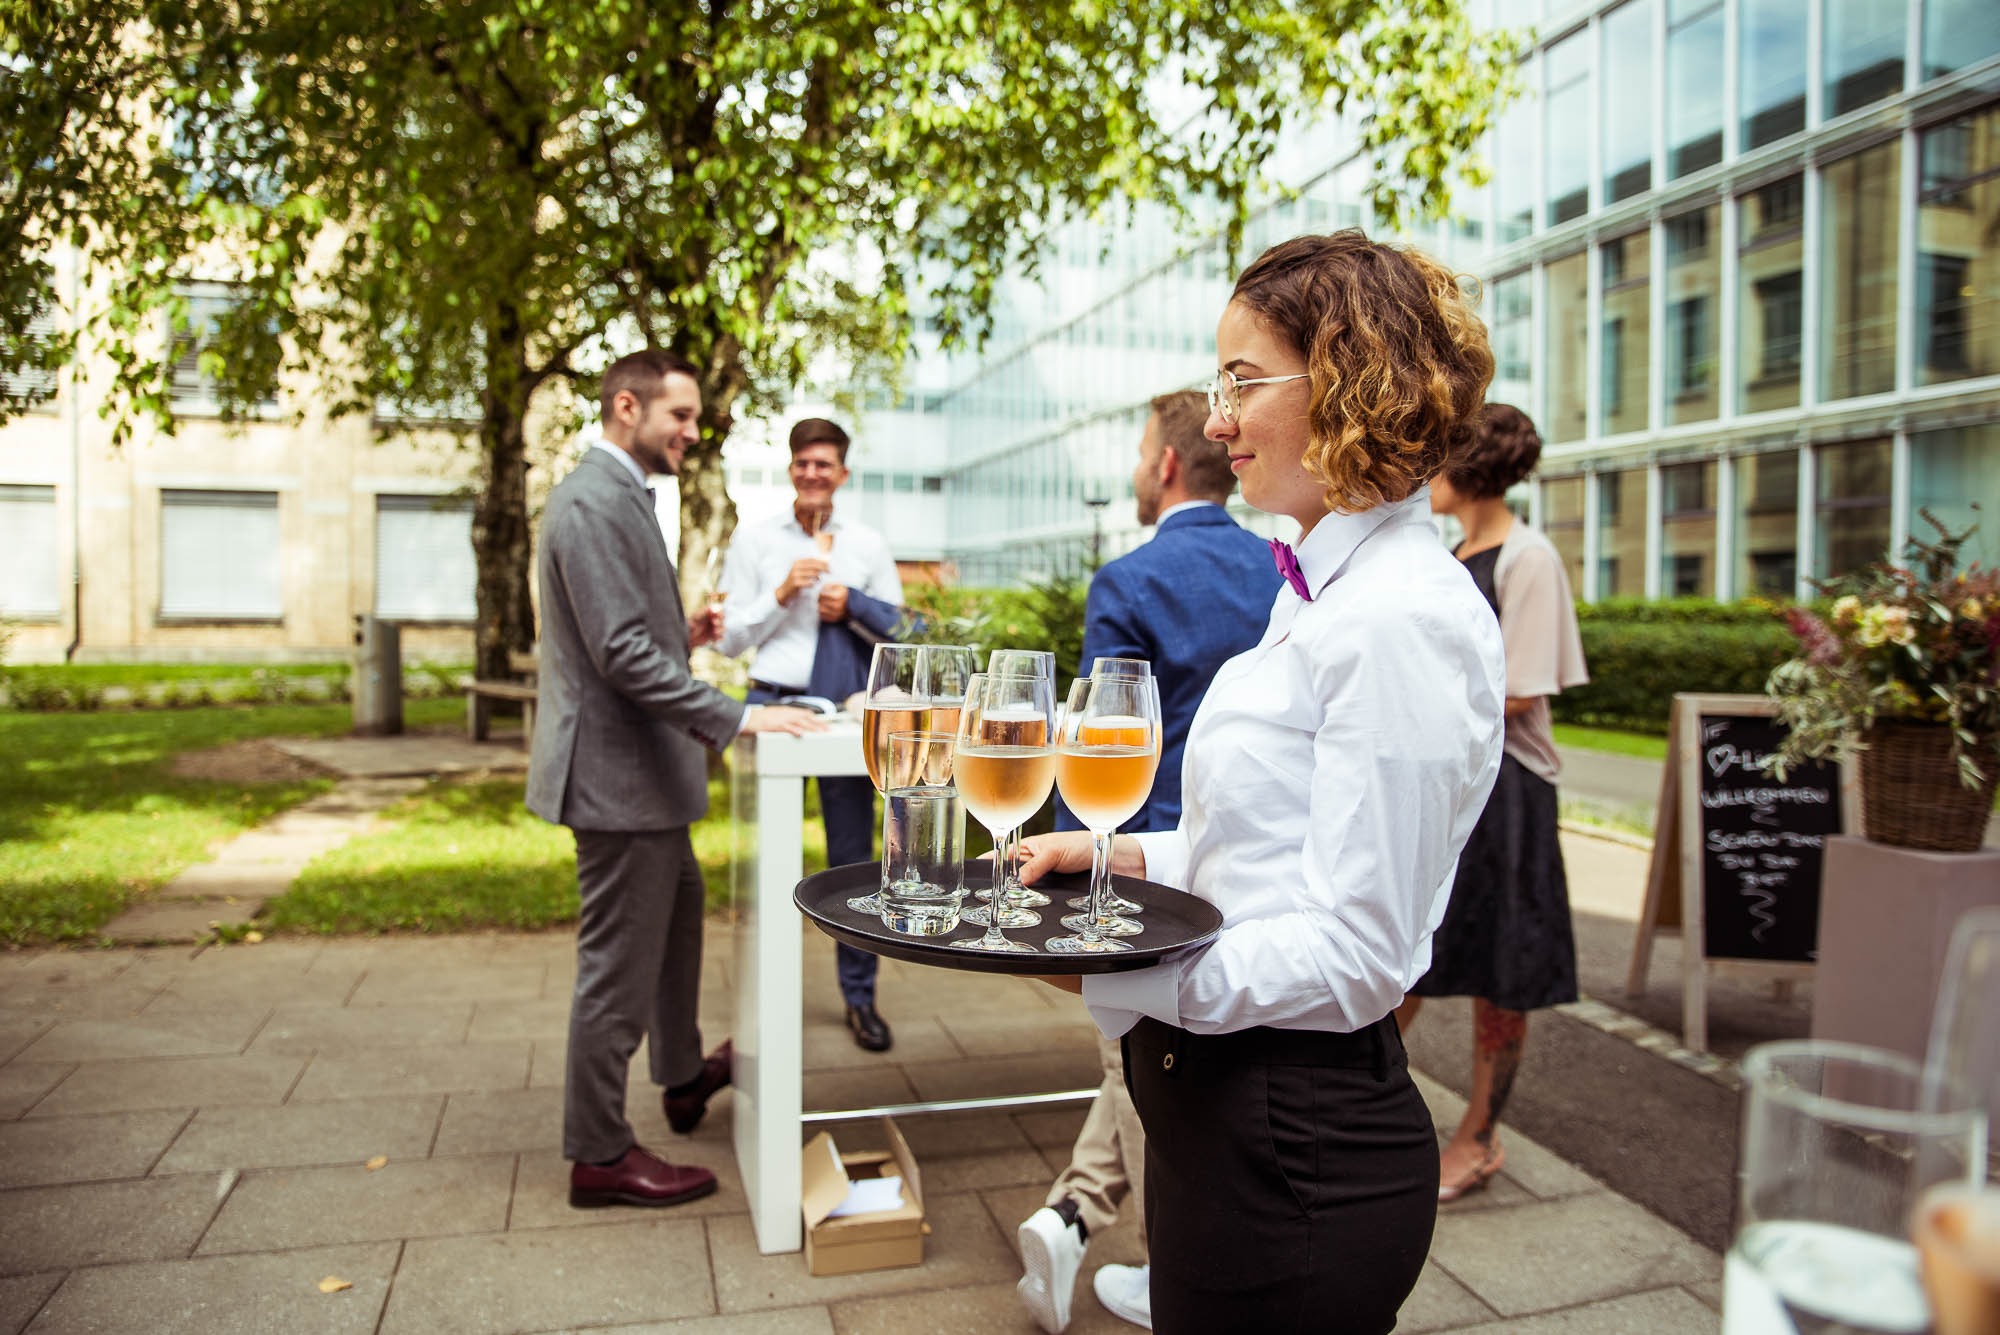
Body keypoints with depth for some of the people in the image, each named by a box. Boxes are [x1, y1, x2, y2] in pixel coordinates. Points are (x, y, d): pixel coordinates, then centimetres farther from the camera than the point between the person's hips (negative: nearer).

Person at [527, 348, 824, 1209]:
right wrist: (736, 718, -27)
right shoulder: (593, 502, -19)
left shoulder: (616, 495, 15)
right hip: (617, 770, -11)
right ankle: (599, 1155, 16)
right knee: (619, 965, 0)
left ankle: (682, 1076, 45)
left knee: (679, 913, 25)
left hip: (639, 765, 11)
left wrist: (678, 635, 8)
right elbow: (622, 653, -27)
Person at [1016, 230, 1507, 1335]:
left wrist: (1112, 973, -27)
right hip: (1224, 1102, 9)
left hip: (1296, 1147, -9)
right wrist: (1120, 856, 5)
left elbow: (1355, 951, -22)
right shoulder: (1325, 589, 10)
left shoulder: (1401, 621, -21)